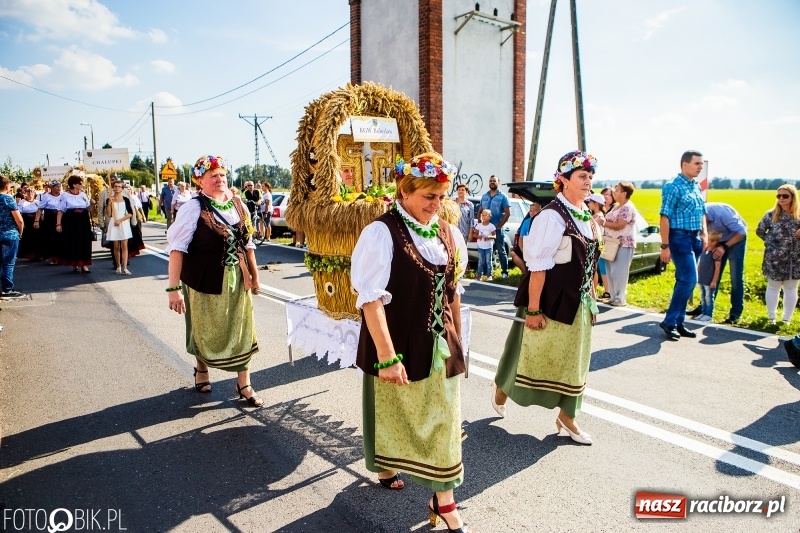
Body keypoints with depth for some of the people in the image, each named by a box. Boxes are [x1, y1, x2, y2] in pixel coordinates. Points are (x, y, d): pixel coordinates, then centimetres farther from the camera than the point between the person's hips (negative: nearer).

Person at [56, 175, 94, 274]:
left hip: (83, 221, 4)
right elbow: (60, 211, -5)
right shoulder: (65, 195, -2)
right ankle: (74, 264, 12)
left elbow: (87, 209, 14)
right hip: (70, 222, -4)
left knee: (84, 242, -1)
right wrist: (58, 224, -12)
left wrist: (91, 203, -7)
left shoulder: (83, 194, 11)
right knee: (72, 242, 1)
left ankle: (84, 264, 2)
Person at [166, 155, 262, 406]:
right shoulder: (193, 208, -13)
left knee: (242, 330, 7)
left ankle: (244, 384, 21)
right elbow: (177, 248, -18)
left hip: (236, 281, 4)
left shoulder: (238, 205, 3)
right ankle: (201, 370, 43)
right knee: (205, 330, 15)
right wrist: (174, 288, -23)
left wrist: (254, 275, 13)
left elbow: (247, 242, 11)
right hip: (205, 281, -4)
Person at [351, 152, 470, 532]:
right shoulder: (382, 232, -16)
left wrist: (457, 340, 13)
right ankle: (385, 468, 46)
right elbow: (371, 298, -20)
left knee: (443, 419, 10)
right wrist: (387, 355, -22)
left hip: (439, 346, 5)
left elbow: (453, 291, 11)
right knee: (393, 412, 17)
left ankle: (444, 501, 25)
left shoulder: (448, 234, 2)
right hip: (398, 344, -4)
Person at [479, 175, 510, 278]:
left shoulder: (502, 196, -2)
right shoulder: (484, 196, 12)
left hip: (497, 229, -4)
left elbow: (507, 213, -7)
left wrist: (499, 227, -10)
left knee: (501, 251, 0)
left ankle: (505, 272, 6)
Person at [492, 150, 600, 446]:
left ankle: (566, 417, 29)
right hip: (551, 300, -7)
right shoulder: (552, 216, -19)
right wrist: (533, 308, -20)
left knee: (573, 360, 14)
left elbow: (589, 261, 12)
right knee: (535, 353, 11)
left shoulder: (586, 215, 6)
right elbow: (538, 265, -20)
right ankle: (502, 387, 38)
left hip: (578, 302, 8)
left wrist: (590, 298, 13)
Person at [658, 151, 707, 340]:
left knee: (684, 280, 10)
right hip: (680, 237, -8)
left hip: (694, 238, 8)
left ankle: (678, 322, 17)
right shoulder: (673, 186, -11)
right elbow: (665, 217, -15)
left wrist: (704, 235, 10)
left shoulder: (697, 187, 14)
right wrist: (665, 246, -19)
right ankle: (669, 321, -4)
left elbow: (702, 213, 24)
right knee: (689, 279, -13)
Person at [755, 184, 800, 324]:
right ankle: (771, 317, 19)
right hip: (775, 259, -2)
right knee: (773, 287, 8)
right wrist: (771, 241, -2)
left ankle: (786, 318, 22)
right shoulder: (771, 214, -4)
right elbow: (760, 231, 7)